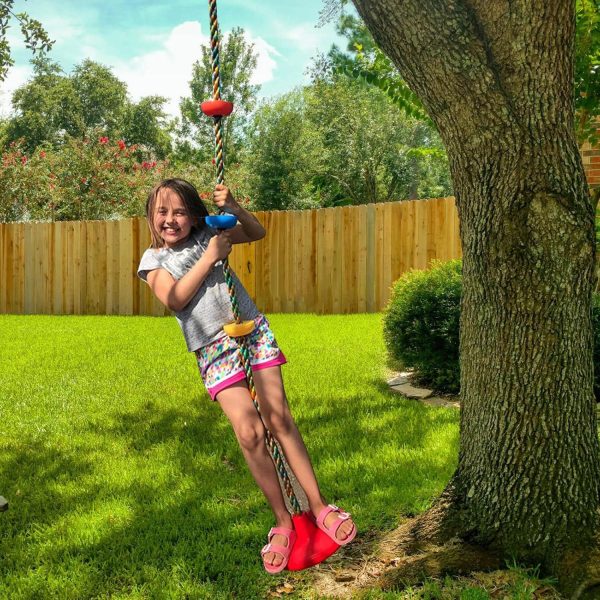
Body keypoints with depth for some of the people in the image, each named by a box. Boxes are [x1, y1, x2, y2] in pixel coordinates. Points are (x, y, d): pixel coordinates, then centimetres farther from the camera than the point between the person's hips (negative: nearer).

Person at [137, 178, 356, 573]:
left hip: (253, 330, 1)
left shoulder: (208, 234, 10)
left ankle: (318, 504, 3)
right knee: (247, 431, -12)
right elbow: (175, 299, -9)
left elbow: (257, 232, 15)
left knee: (278, 415, -6)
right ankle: (283, 522, 2)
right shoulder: (154, 259, 7)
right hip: (214, 350, -1)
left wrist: (233, 207, -3)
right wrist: (209, 257, -11)